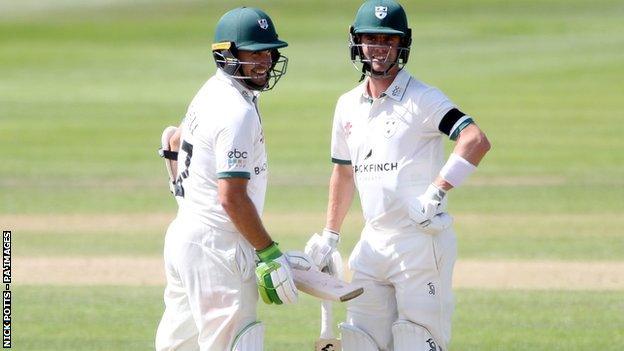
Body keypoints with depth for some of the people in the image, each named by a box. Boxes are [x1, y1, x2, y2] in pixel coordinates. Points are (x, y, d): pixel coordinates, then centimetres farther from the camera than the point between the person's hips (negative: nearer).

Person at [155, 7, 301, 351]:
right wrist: (270, 254, -17)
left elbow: (174, 142, 30)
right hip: (216, 249, -10)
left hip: (183, 233, 10)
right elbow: (232, 197, -22)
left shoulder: (210, 94, 12)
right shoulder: (238, 112, -18)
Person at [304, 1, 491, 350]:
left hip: (422, 240, -7)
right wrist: (330, 237, 24)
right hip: (373, 241, 7)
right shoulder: (348, 105, 13)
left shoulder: (422, 99, -9)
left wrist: (436, 194, -25)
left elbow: (477, 141, -23)